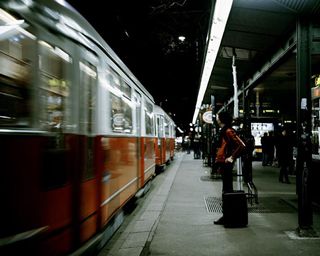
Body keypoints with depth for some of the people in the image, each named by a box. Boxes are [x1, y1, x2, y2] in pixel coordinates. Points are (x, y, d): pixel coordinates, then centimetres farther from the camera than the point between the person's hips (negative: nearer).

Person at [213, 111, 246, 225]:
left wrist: (232, 158, -18)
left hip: (226, 164, -10)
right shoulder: (224, 131, 13)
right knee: (226, 190, 13)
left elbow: (241, 145, -23)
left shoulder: (228, 131, -15)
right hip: (223, 164, 10)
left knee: (227, 190, -4)